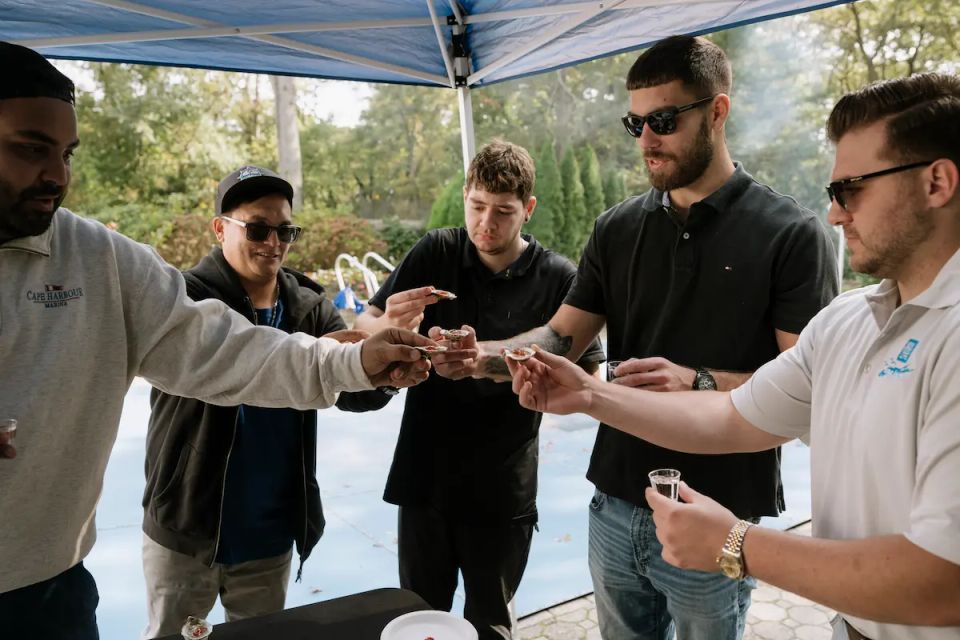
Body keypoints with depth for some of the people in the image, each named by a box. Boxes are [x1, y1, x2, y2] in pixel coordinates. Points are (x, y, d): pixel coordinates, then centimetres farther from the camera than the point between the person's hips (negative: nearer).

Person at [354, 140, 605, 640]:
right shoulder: (434, 253, -4)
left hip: (503, 491, -1)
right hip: (425, 479, 2)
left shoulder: (558, 279, -9)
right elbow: (362, 329, -2)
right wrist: (391, 326, -26)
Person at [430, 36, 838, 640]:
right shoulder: (617, 228, 4)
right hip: (616, 506, 4)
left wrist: (699, 383, -28)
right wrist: (486, 356, -16)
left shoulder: (792, 234, -10)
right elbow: (562, 337, 2)